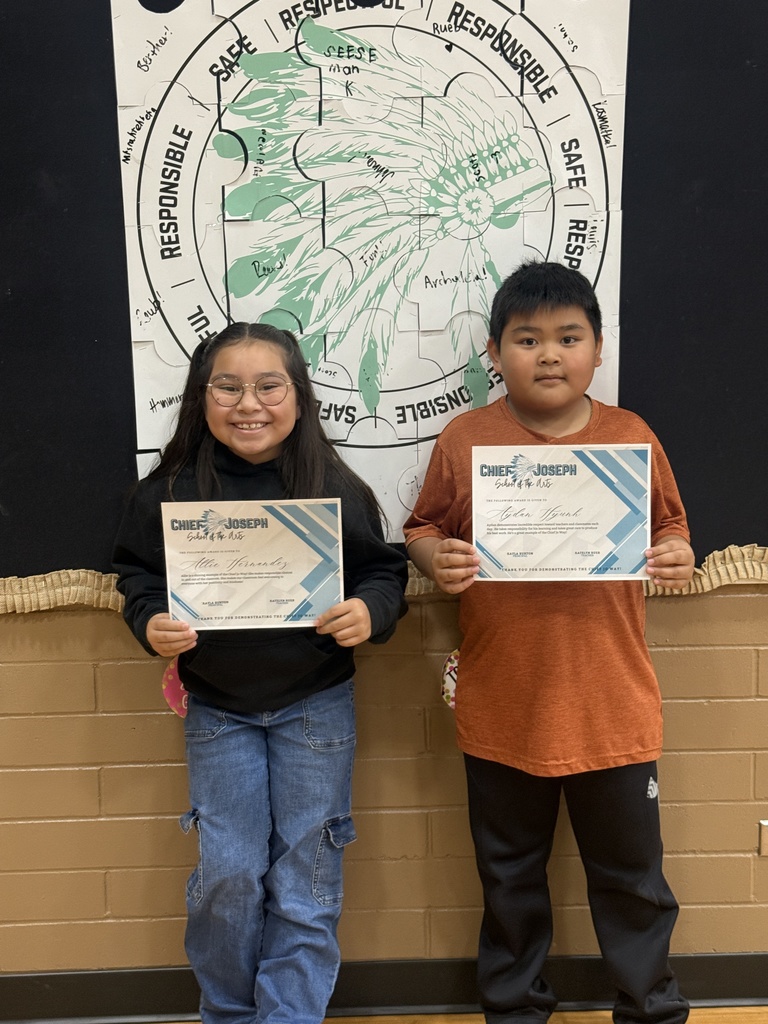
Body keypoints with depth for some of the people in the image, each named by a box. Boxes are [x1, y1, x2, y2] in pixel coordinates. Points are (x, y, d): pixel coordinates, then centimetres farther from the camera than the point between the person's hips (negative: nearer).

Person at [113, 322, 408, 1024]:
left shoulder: (335, 488, -11)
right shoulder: (170, 490, -8)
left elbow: (386, 568, -3)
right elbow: (137, 573, 2)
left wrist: (370, 612, -23)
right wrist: (152, 623, -17)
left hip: (316, 707, 0)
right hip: (218, 710, 1)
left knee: (306, 879, 9)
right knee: (227, 875, 7)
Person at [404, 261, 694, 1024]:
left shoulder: (632, 437, -1)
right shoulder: (463, 441, -4)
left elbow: (669, 526, 9)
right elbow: (422, 529, 3)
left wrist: (676, 556, -12)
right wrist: (437, 559, -18)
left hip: (611, 705, 1)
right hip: (501, 707, 0)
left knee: (631, 871, 16)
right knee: (510, 873, 19)